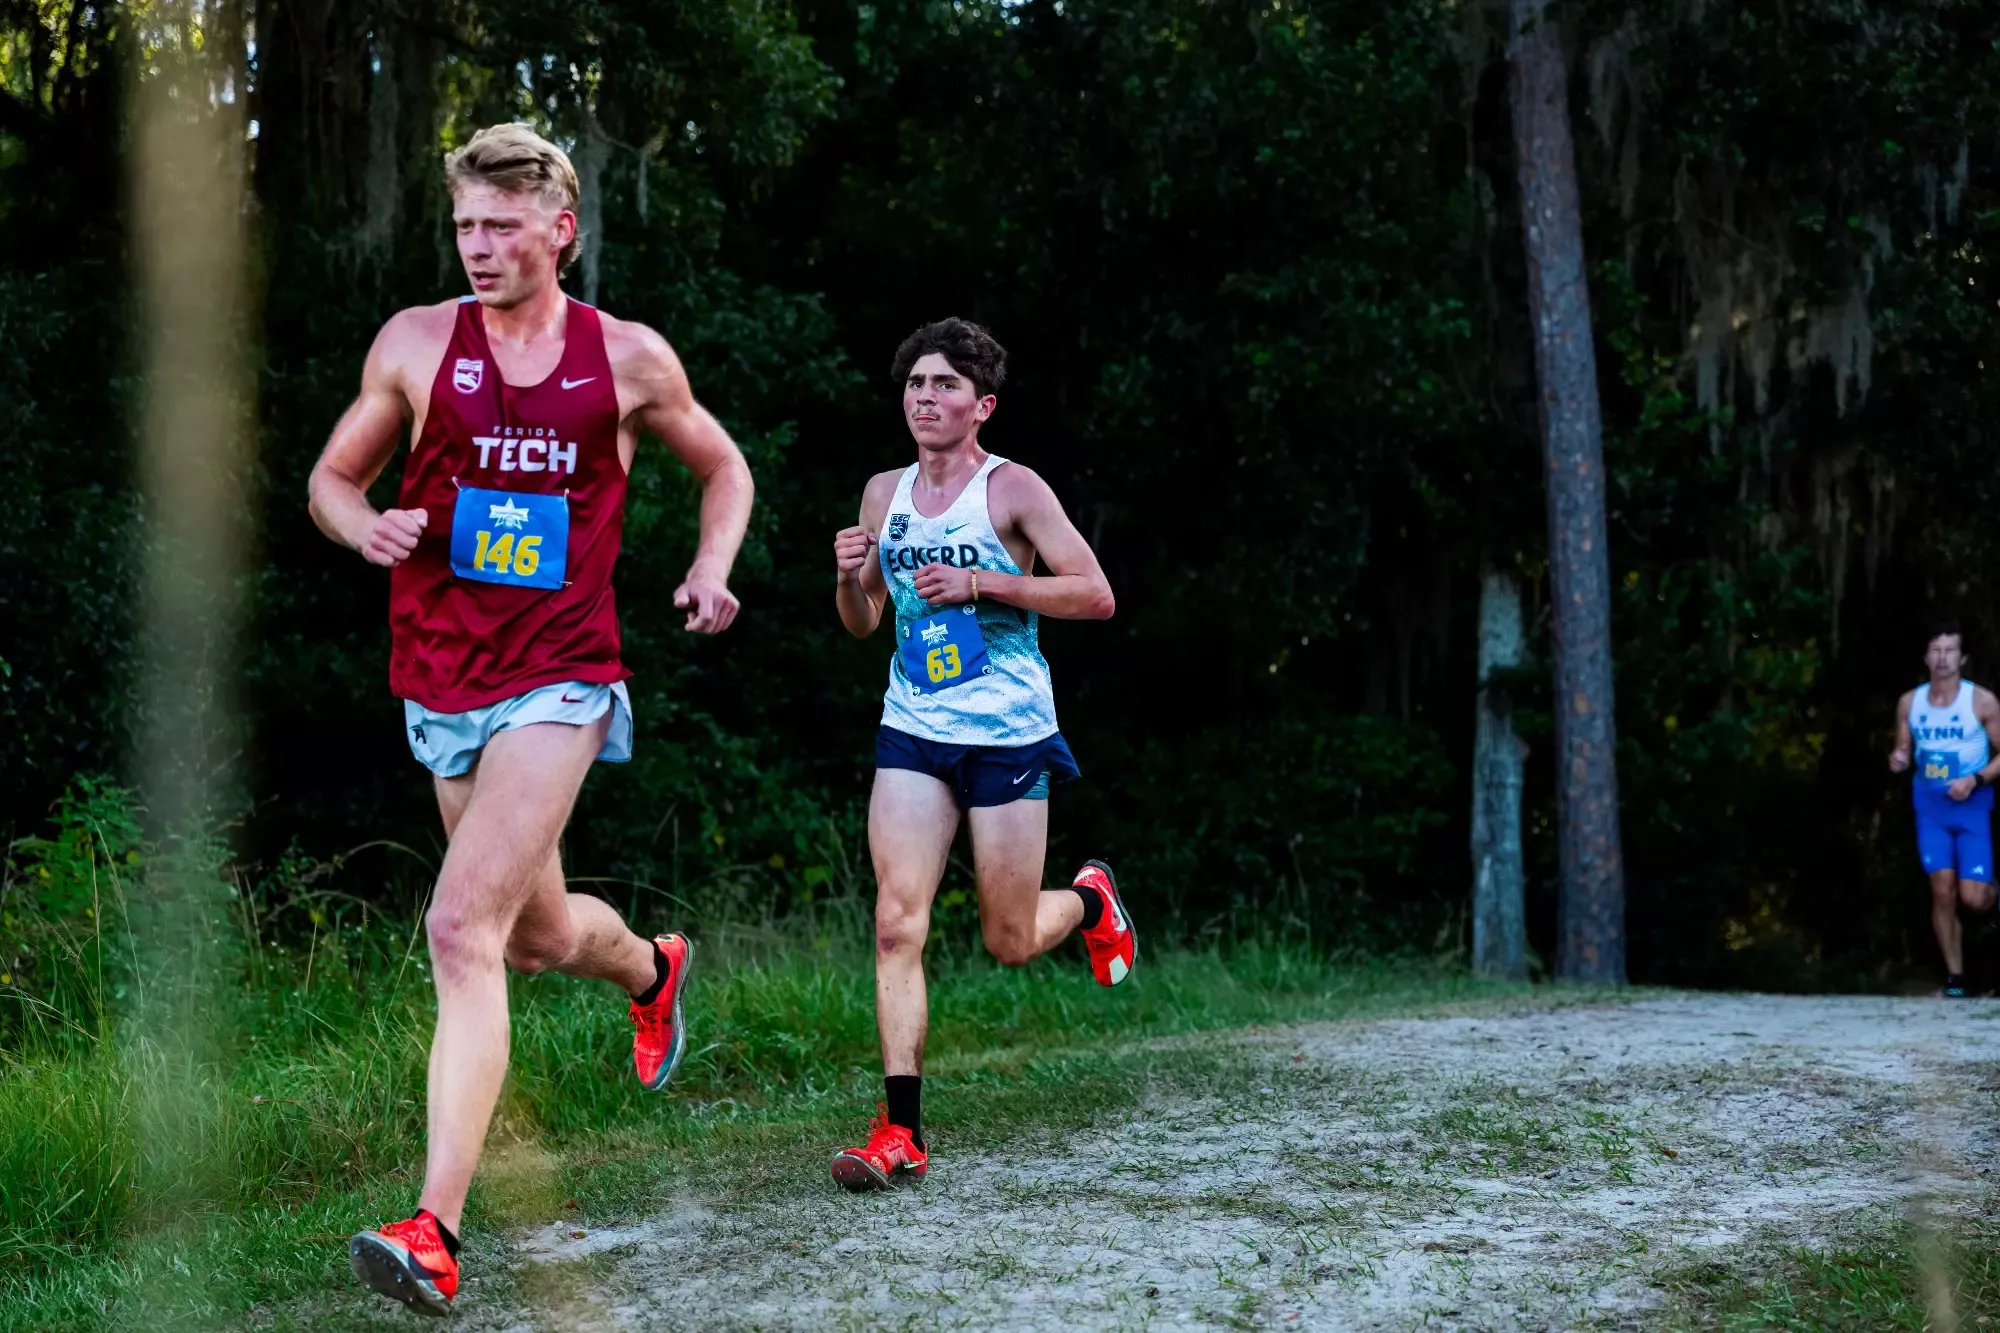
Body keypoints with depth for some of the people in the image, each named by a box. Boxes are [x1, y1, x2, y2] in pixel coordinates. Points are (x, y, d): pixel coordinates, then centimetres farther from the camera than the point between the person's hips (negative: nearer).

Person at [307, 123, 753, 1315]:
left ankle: (436, 1232, -20)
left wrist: (712, 569, -3)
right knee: (537, 932, 19)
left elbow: (725, 468, 16)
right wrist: (368, 526, -11)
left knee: (465, 931, -19)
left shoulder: (629, 357, -1)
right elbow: (333, 476, 12)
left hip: (558, 684, -4)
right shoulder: (415, 343, 1)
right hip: (443, 686, 4)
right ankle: (655, 970, 56)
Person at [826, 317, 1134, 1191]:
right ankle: (900, 1132, -10)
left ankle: (1091, 900, 40)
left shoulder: (1012, 489, -6)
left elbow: (1096, 595, -11)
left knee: (1010, 943, 5)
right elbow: (862, 624, 17)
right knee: (897, 923, -11)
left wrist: (981, 582, -19)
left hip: (1008, 735, -3)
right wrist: (851, 578, -5)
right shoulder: (884, 494, 8)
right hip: (911, 733, 4)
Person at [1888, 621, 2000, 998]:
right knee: (1942, 893, -2)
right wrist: (1898, 759, -12)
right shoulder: (1909, 702, 0)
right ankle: (1955, 978, 8)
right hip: (1930, 809, 3)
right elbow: (1904, 751, 12)